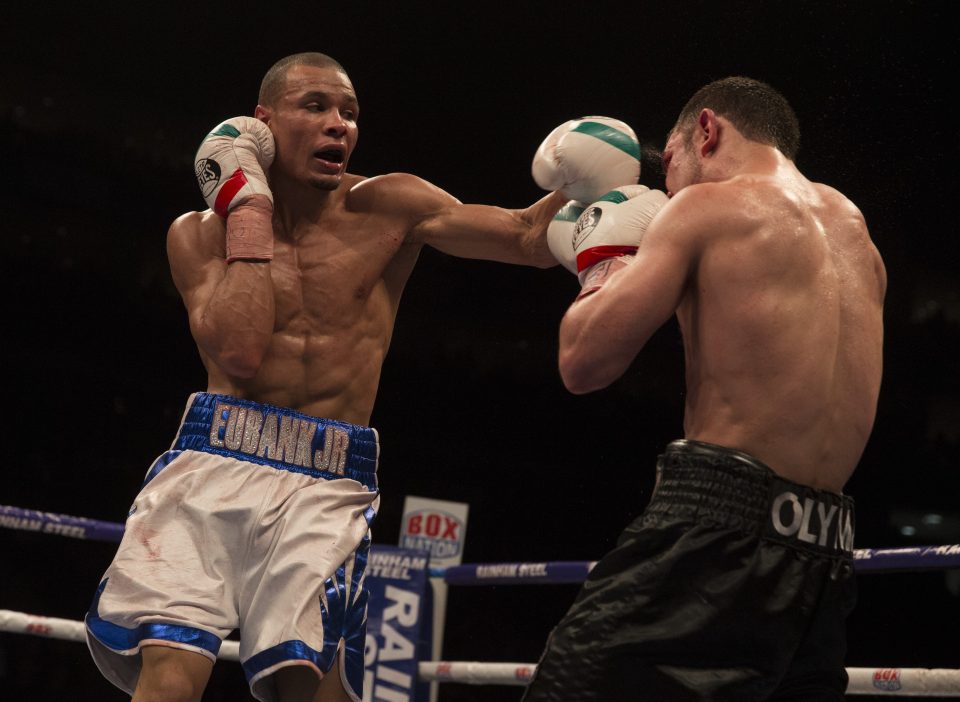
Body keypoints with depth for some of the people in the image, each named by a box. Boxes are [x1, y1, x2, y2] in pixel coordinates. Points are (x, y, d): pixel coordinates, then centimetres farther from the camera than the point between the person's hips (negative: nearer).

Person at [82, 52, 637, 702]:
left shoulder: (387, 209, 8)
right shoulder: (200, 234, 8)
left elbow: (531, 239, 4)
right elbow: (240, 351, -8)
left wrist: (586, 183, -15)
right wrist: (249, 204, -2)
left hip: (328, 489, 1)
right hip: (214, 463, 0)